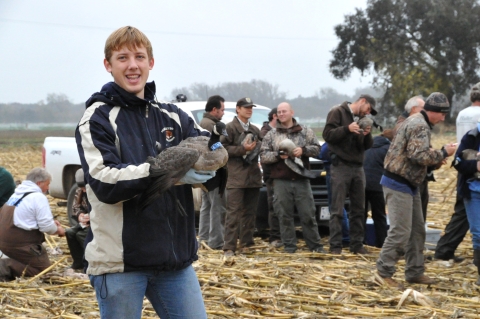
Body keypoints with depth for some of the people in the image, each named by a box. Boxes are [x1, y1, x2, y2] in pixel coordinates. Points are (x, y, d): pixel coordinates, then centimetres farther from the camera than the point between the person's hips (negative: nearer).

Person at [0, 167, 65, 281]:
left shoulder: (17, 194, 15)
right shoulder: (38, 197, -13)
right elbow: (47, 227, -16)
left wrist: (51, 222, 14)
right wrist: (58, 230, 6)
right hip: (20, 244, -9)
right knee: (43, 268, 2)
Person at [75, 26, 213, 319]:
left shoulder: (173, 116, 12)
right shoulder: (98, 118, -3)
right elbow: (104, 183, -16)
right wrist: (166, 171, -28)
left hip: (176, 257, 4)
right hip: (120, 261, -4)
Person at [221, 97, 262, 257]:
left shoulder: (255, 130, 20)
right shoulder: (230, 128, 0)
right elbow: (223, 148, -9)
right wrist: (242, 149, -16)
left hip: (253, 176, 6)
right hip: (236, 177, -6)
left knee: (250, 212, 8)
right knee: (233, 212, -9)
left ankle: (246, 244, 14)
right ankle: (229, 247, -10)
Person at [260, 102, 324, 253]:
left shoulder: (305, 131, 9)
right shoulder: (271, 135, 10)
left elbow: (316, 148, 6)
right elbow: (263, 156, 4)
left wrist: (303, 150, -12)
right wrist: (278, 155, -13)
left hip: (302, 180, -1)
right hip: (281, 180, 1)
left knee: (308, 214, 1)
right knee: (285, 215, 2)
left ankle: (315, 245, 10)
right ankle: (289, 246, 10)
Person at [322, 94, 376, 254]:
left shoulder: (361, 119, 18)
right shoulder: (338, 112, -1)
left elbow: (368, 146, 15)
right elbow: (328, 134, -11)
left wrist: (367, 135, -6)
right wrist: (347, 129, -23)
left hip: (358, 168, 7)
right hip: (340, 167, -7)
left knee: (359, 209, 8)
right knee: (337, 210, -6)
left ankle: (357, 244, 15)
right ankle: (335, 246, -4)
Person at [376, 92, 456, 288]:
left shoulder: (416, 122, 17)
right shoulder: (420, 126, -17)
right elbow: (419, 155, -27)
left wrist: (435, 160, 8)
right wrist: (443, 153, -14)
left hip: (409, 185, 11)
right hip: (398, 184, -11)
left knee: (417, 230, 13)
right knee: (400, 231, -10)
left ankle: (415, 272, 19)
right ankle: (384, 272, -4)